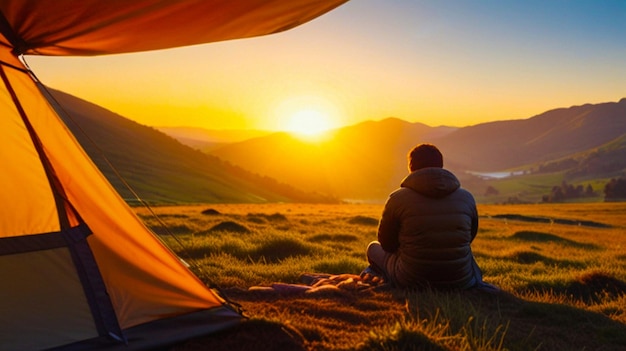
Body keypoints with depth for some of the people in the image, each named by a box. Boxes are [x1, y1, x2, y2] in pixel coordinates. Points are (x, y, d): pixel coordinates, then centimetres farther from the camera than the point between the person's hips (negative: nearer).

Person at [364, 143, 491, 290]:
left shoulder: (397, 199, -12)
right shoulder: (467, 198, -3)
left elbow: (387, 244, 3)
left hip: (411, 282, -2)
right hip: (459, 283, 3)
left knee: (373, 248, 24)